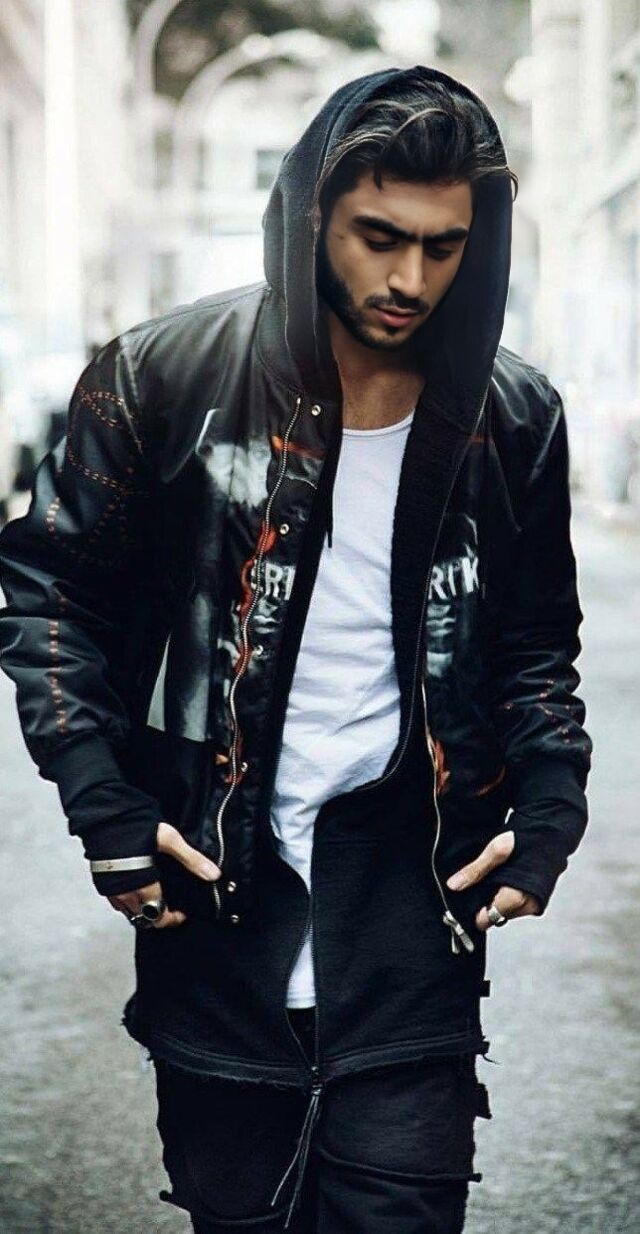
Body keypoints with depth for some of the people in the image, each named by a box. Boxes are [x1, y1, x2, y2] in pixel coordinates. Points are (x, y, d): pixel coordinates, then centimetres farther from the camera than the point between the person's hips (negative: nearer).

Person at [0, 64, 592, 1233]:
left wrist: (549, 811, -1)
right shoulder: (163, 377, -7)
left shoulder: (511, 417, 1)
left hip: (412, 893, 1)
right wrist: (102, 809, -7)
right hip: (213, 886, -1)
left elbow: (536, 643, 13)